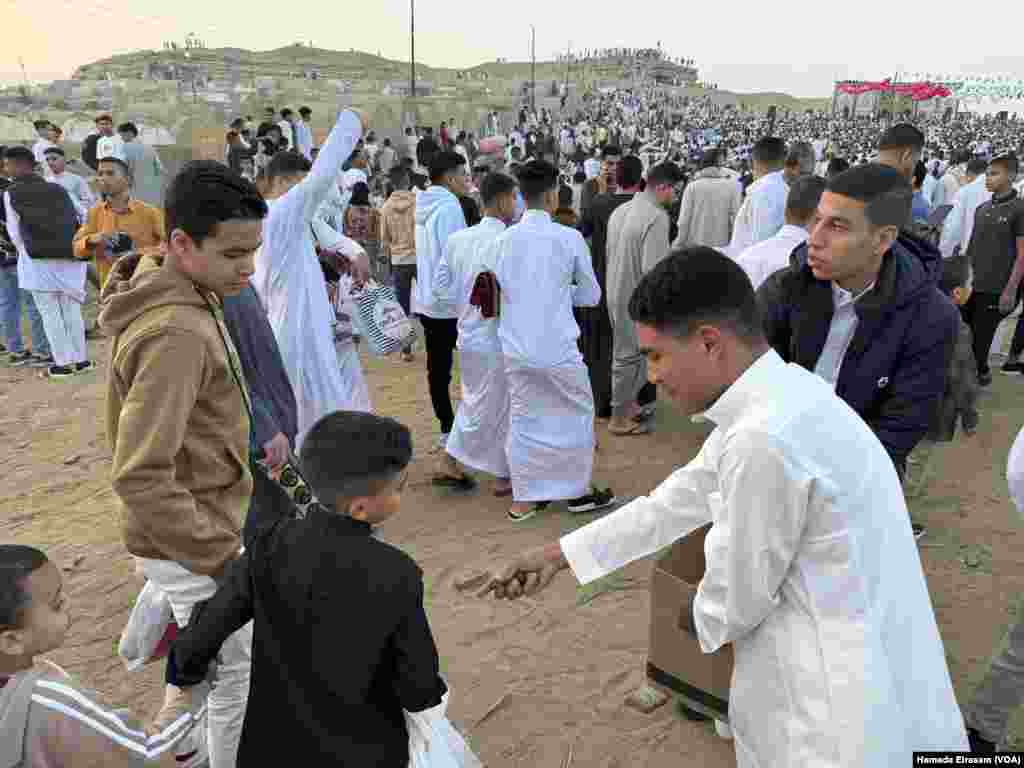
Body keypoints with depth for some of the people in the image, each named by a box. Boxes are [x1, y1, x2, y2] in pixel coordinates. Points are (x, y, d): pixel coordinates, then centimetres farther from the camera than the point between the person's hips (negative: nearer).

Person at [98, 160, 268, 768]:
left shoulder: (187, 301, 2)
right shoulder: (176, 336, -29)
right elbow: (140, 478, -31)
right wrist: (224, 555, -22)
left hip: (198, 523, 10)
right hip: (191, 544, -10)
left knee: (209, 661, 30)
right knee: (239, 682, 10)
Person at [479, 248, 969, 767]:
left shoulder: (764, 438, -30)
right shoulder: (776, 397, 0)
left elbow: (737, 600, -19)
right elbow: (679, 500, 9)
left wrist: (697, 619, 5)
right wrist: (557, 555, 12)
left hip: (845, 707, -8)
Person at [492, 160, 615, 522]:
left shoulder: (505, 238, -1)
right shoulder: (568, 237, -8)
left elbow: (499, 288, 8)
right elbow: (592, 295, 1)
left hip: (515, 347, 4)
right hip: (556, 346, -4)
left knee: (523, 418, 14)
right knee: (578, 413, 15)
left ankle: (523, 499, 20)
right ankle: (580, 491, 25)